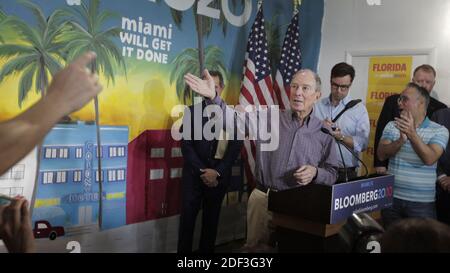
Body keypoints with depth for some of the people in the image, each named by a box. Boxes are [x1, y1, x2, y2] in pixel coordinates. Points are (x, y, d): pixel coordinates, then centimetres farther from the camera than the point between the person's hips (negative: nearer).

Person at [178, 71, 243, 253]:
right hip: (194, 175, -1)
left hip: (219, 176, 1)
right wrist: (203, 171, -13)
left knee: (211, 220, 11)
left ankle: (207, 250, 23)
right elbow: (186, 146, -4)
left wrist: (217, 172, -12)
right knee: (187, 218, 2)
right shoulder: (192, 111, 2)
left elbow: (235, 147, -3)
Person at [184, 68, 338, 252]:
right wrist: (212, 97, -30)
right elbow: (234, 119, -14)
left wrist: (315, 173, -16)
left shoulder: (324, 132, 1)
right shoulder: (269, 118, -2)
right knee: (257, 247, 12)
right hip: (263, 199, 0)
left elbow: (332, 173, 6)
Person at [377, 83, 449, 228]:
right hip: (391, 198, 3)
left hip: (422, 203, -2)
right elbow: (381, 154, -10)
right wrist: (401, 140, -27)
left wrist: (412, 134, -31)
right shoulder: (392, 126, 3)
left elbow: (429, 159, -20)